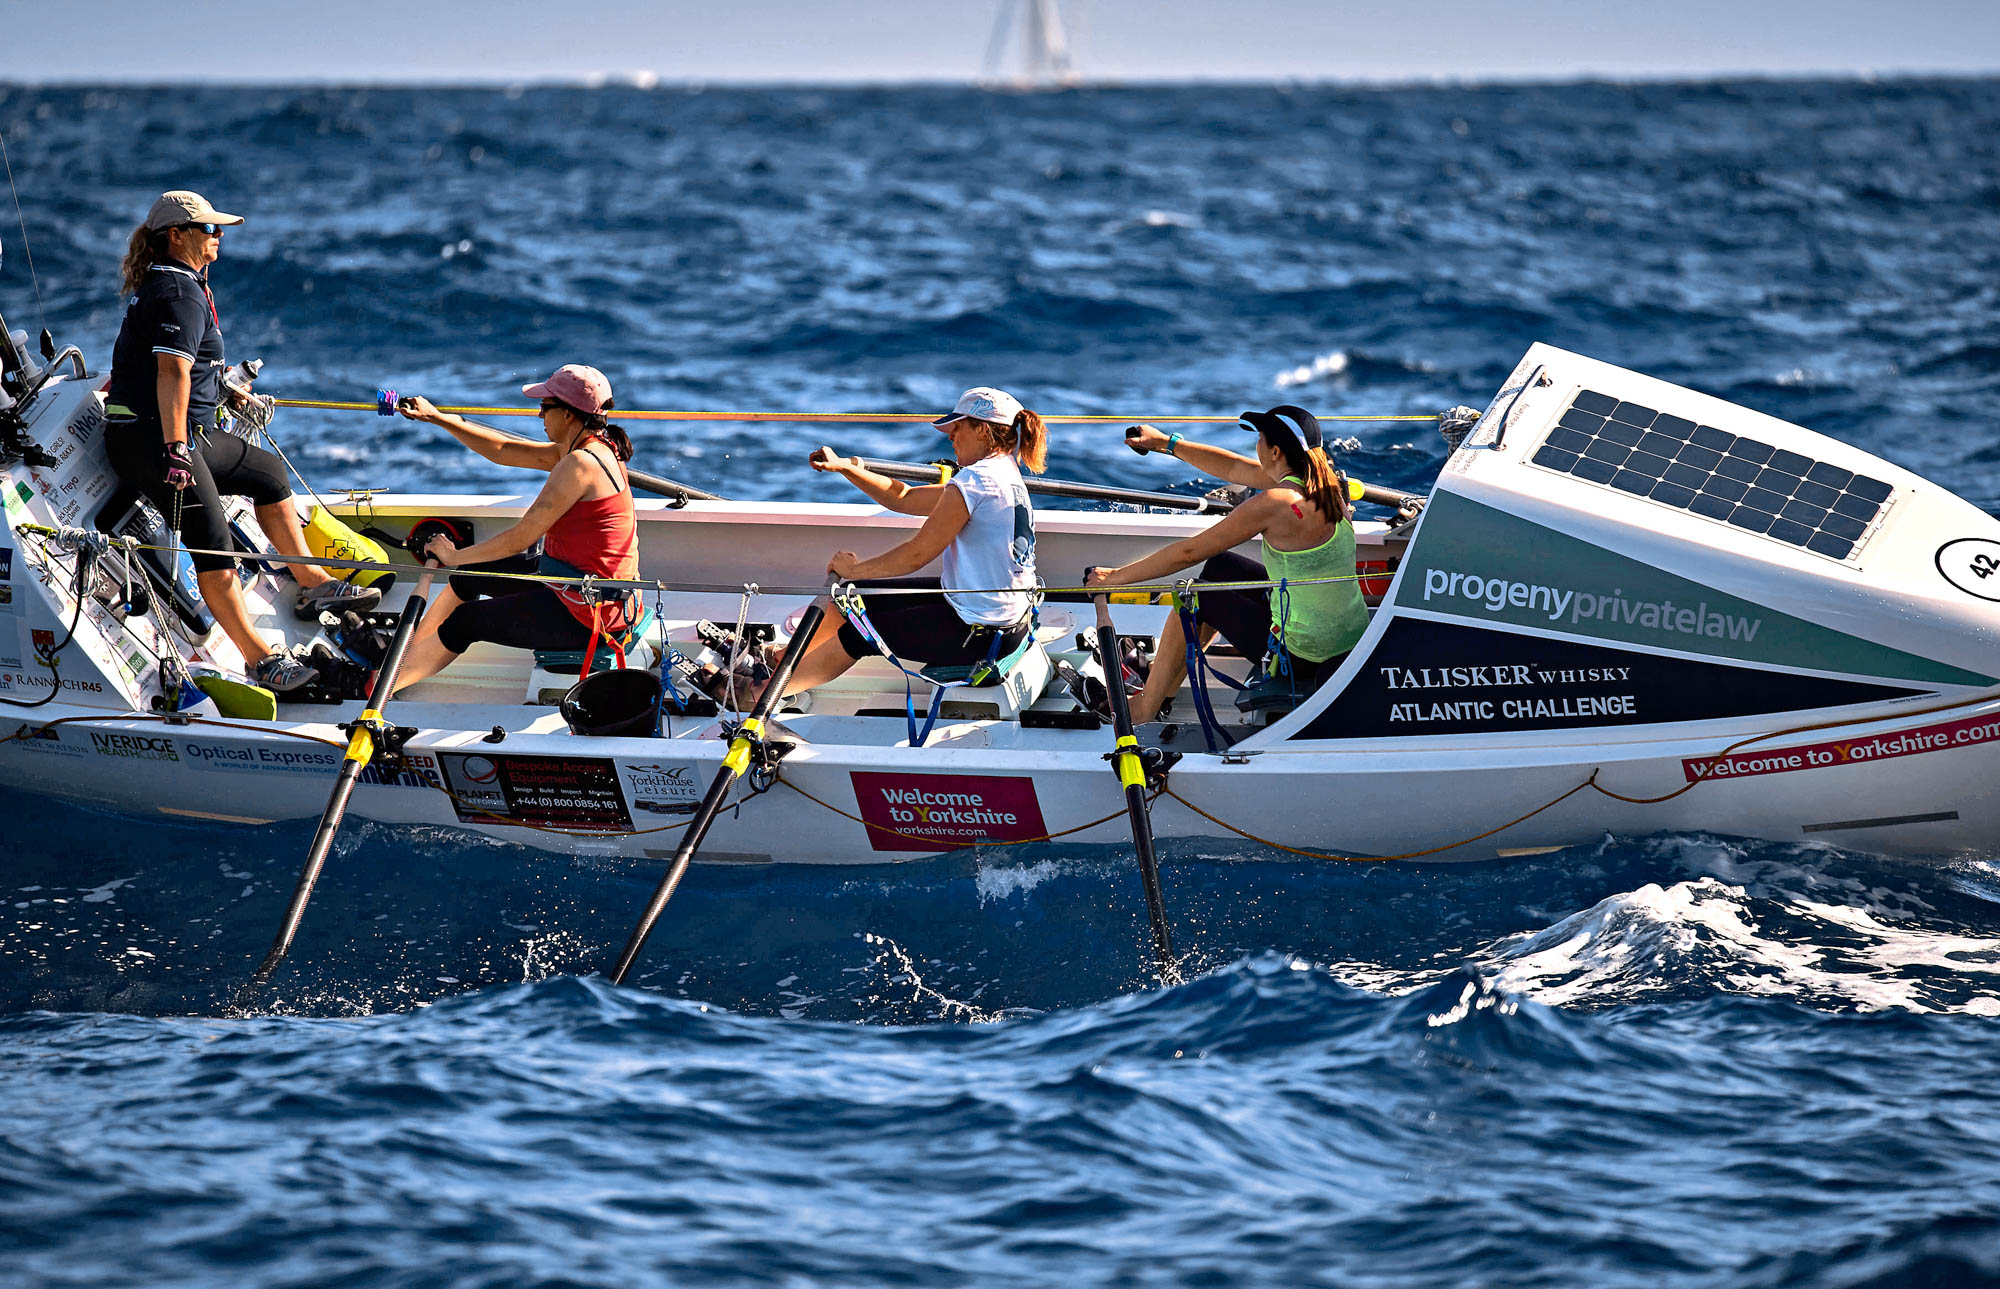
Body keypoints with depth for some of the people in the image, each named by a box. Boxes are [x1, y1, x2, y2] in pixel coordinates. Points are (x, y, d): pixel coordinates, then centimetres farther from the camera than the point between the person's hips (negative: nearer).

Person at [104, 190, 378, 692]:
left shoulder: (164, 283, 18)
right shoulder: (181, 293, -17)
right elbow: (172, 373, -29)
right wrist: (175, 453, -35)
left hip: (190, 434, 11)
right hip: (147, 437, -11)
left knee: (267, 471, 21)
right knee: (211, 540, -17)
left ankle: (312, 583, 30)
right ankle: (261, 660, -22)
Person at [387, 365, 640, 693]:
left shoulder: (581, 464, -24)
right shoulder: (598, 449, 6)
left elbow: (520, 538, -21)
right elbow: (504, 451, 15)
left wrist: (454, 557, -7)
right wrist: (436, 417, 13)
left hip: (586, 615, -10)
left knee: (464, 621, 4)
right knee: (468, 577, 20)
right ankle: (398, 658, 34)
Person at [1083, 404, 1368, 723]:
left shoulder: (1275, 504, -22)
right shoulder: (1324, 481, 1)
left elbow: (1189, 552, -15)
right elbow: (1234, 468, 15)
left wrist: (1116, 576, -4)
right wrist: (1167, 444, 22)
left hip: (1303, 657, -8)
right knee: (1221, 566, 22)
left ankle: (1143, 713, 22)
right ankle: (1162, 693, 33)